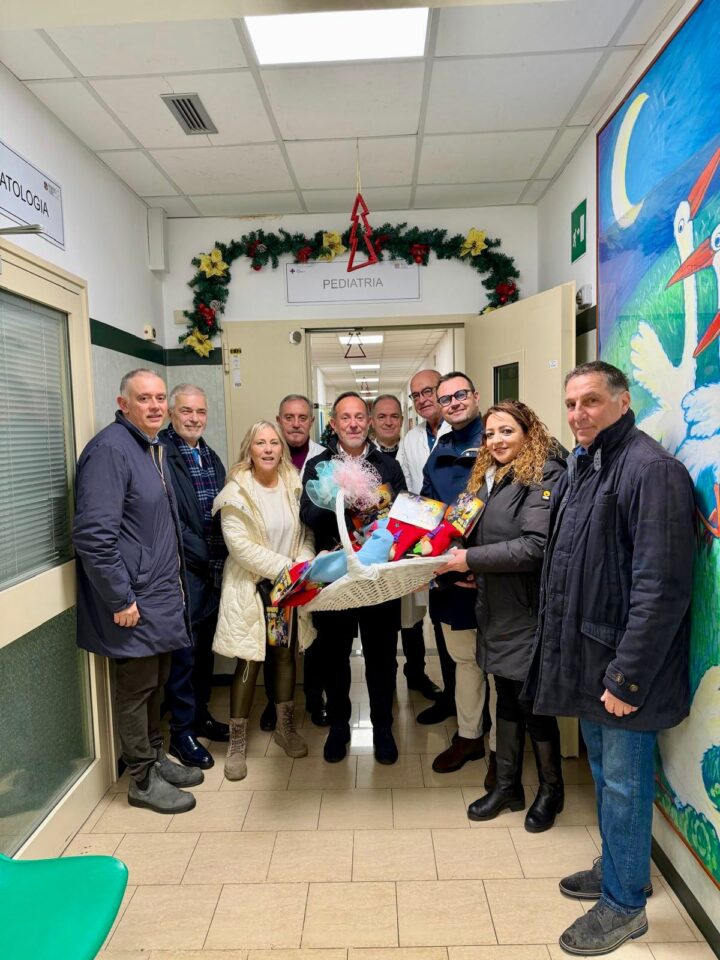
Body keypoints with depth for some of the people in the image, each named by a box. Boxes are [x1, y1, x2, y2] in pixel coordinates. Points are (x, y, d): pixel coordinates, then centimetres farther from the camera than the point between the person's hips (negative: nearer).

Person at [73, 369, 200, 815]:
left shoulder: (154, 448, 11)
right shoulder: (110, 450, -19)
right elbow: (93, 535, -25)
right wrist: (120, 599, -22)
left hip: (162, 594, 9)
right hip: (134, 601, -9)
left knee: (156, 683, 20)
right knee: (137, 687, 6)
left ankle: (156, 757, 37)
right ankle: (143, 780, 23)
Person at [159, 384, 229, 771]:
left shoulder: (210, 457, 14)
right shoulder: (161, 453, -11)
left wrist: (221, 558, 6)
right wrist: (203, 554, -14)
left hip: (213, 568, 7)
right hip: (184, 569, -7)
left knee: (205, 646, 17)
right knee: (184, 651, 2)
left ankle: (200, 714, 33)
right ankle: (181, 732, 17)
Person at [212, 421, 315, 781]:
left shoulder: (293, 485, 2)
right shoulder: (237, 490, -11)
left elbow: (306, 533, 4)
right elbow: (240, 545, -18)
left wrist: (304, 565, -15)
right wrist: (286, 567, -21)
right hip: (251, 587, -4)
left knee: (286, 655, 15)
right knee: (249, 662, 1)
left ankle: (285, 727, 33)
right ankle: (237, 743, 18)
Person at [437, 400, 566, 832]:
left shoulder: (546, 476, -13)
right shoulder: (488, 478, 11)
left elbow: (535, 546, -23)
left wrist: (468, 559, -20)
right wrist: (452, 561, -3)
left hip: (529, 614, -7)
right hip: (496, 612, 7)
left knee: (533, 702, 8)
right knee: (507, 698, 18)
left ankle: (551, 790, 31)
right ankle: (508, 785, 35)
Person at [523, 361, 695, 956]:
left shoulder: (651, 470, -19)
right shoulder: (583, 467, 10)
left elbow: (661, 587, -24)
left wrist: (628, 676, -22)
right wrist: (562, 648, 15)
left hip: (621, 666, -8)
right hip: (587, 657, 9)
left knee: (623, 783, 8)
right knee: (604, 772, 23)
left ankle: (624, 904, 29)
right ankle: (617, 868, 43)